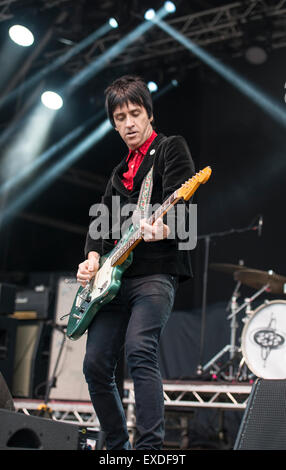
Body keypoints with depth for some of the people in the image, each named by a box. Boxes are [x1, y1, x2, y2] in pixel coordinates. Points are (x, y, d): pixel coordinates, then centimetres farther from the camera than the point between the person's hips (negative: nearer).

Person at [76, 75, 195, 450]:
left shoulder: (171, 148, 7)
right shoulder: (120, 172, 27)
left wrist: (161, 224, -33)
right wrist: (93, 256, 2)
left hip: (156, 270, -7)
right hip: (114, 276, 8)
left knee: (140, 349, -28)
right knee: (96, 365, 2)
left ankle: (150, 447, -32)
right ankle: (117, 447, 15)